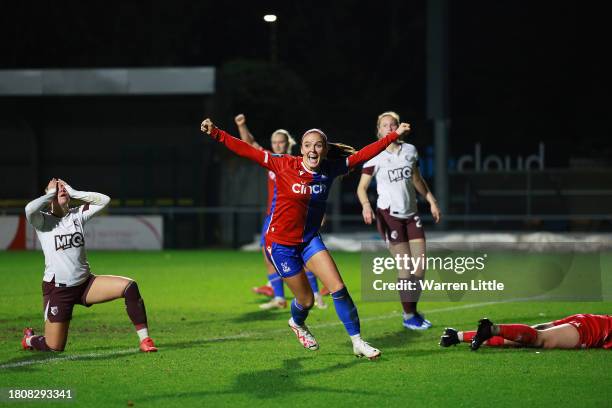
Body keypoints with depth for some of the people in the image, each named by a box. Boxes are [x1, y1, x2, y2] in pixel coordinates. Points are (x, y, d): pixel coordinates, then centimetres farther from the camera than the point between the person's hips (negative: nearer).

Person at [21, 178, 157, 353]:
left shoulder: (78, 215, 6)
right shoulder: (43, 220, -6)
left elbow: (104, 200, -3)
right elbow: (30, 209, -29)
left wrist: (73, 192, -5)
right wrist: (51, 193, -13)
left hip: (85, 284, 4)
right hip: (57, 289, -4)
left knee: (129, 286, -19)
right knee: (54, 348, -3)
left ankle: (145, 340, -14)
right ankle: (29, 339, 34)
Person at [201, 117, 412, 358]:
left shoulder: (331, 169, -5)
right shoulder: (285, 165, -16)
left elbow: (363, 155, 1)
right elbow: (247, 151, -20)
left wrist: (394, 135, -2)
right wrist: (216, 133, -28)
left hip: (310, 239, 4)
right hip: (280, 243, -4)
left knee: (339, 289, -8)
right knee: (306, 300, 4)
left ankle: (357, 342, 4)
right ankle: (297, 323, 41)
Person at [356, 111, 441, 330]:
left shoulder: (410, 150, 7)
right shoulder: (374, 156, -7)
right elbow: (362, 187, -6)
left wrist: (432, 201, 18)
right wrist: (366, 205, -24)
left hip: (411, 214, 5)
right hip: (389, 215, -5)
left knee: (420, 265, 1)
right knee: (406, 266, -9)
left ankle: (412, 309, 18)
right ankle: (408, 316, 4)